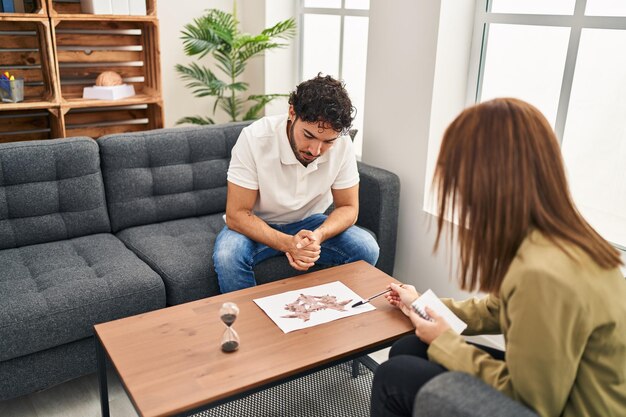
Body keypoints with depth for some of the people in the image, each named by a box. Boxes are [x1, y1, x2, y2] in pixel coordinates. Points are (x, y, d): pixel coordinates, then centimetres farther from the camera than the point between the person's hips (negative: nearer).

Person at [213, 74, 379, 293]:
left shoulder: (342, 146, -19)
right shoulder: (254, 138, -27)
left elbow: (348, 207, -8)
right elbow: (237, 214, -23)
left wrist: (318, 235, -30)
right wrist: (287, 243, -38)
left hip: (309, 223, 3)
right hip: (258, 226, -2)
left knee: (367, 249, -19)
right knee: (227, 256, -33)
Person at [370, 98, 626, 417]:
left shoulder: (542, 273, -34)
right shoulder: (564, 237, -5)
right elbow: (501, 311, 11)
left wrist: (444, 342, -10)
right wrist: (426, 306, 20)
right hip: (557, 391, 8)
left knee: (393, 378, -2)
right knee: (405, 351, 10)